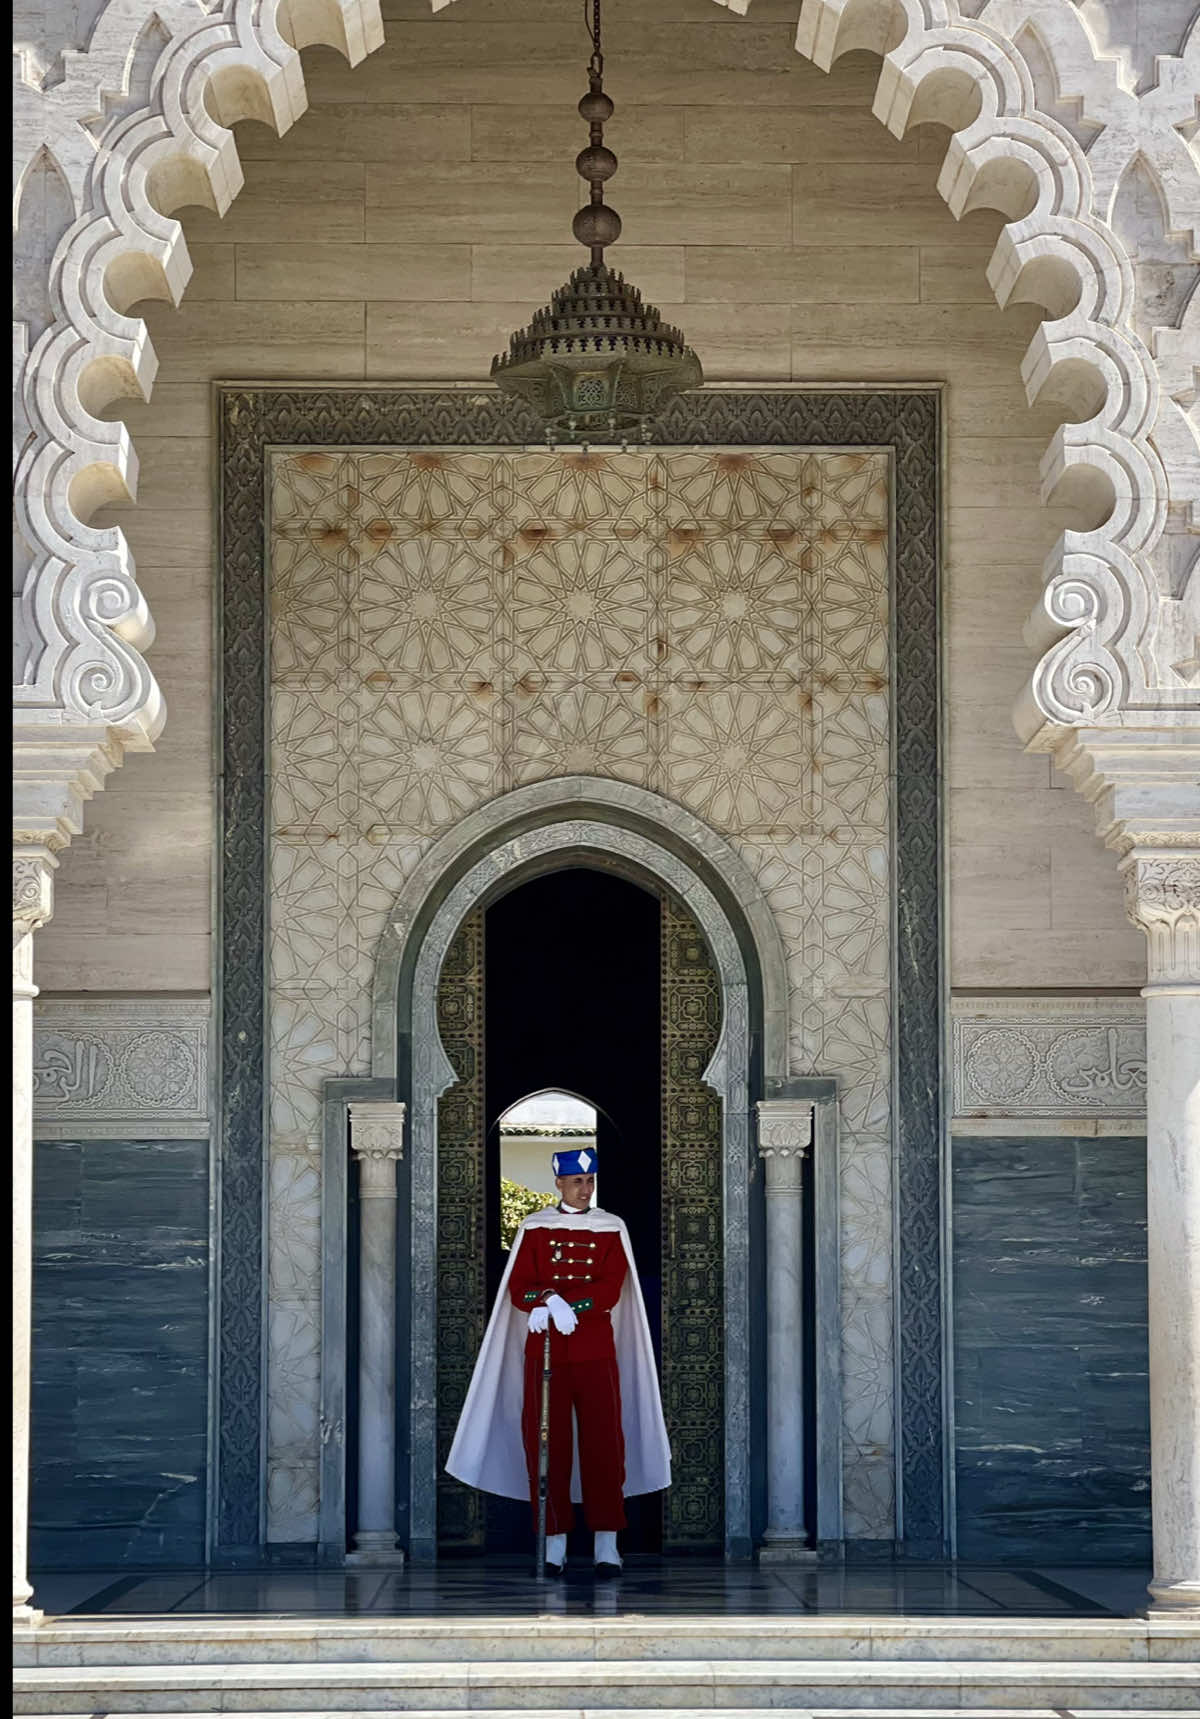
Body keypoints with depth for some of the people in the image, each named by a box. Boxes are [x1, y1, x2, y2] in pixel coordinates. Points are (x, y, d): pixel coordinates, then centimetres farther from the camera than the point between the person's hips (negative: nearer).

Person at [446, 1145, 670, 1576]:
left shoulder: (612, 1229, 7)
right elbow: (519, 1290, 0)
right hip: (543, 1351, 0)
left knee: (604, 1443, -5)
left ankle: (607, 1547, -4)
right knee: (547, 1445, -1)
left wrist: (558, 1302, -15)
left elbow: (610, 1291, -4)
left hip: (596, 1351, 0)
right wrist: (552, 1300, -19)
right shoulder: (534, 1228, 8)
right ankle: (554, 1545, 3)